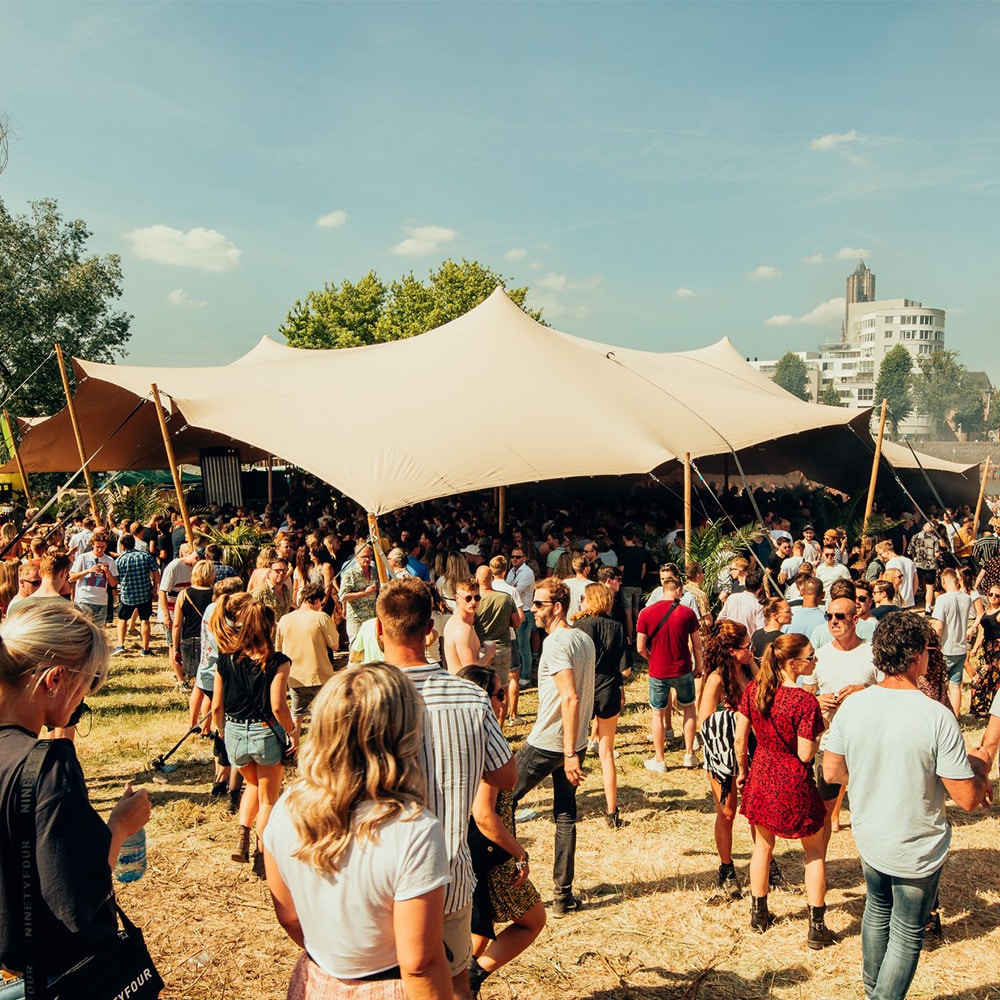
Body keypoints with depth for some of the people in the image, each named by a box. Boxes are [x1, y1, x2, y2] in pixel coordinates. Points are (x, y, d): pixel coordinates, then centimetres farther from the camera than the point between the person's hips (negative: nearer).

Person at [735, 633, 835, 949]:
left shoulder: (754, 688, -7)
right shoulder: (805, 701, -23)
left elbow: (740, 738, -1)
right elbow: (805, 755, -19)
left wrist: (742, 770, 13)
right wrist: (820, 730, -3)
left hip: (761, 777, 5)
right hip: (794, 783, -5)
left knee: (763, 845, 23)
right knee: (815, 853, 15)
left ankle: (759, 913, 35)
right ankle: (816, 927, 19)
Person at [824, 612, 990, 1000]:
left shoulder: (852, 705, -13)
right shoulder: (937, 717, -26)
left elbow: (832, 773, -2)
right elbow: (967, 799, -19)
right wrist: (978, 768, 1)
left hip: (868, 838, 5)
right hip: (917, 850, -5)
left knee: (877, 910, 29)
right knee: (907, 934, 17)